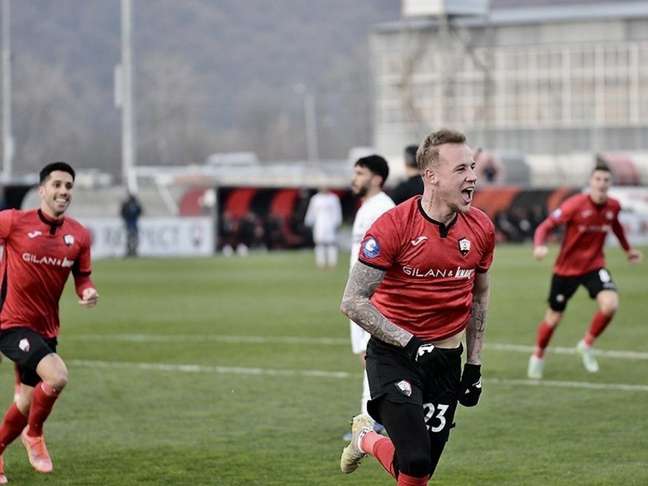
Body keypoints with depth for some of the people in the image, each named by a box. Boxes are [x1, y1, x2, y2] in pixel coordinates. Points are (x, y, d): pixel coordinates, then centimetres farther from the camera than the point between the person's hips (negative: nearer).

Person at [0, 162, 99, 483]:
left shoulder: (79, 236, 2)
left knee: (28, 401, 12)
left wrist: (88, 292, -11)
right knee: (57, 377, -25)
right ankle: (33, 434, 0)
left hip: (45, 328, 6)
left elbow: (82, 278, 11)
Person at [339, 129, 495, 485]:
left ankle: (368, 442, 34)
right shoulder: (392, 226, -17)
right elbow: (352, 301, -15)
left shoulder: (481, 229, 0)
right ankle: (366, 438, 15)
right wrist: (408, 342, -21)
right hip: (393, 354, -5)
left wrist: (474, 364, 13)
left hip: (446, 360, 5)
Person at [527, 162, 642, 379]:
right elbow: (545, 226, -21)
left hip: (594, 266, 3)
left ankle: (587, 345, 3)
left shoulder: (613, 206, -6)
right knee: (553, 318, 8)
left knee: (610, 304, -24)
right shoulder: (576, 205, -21)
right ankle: (538, 356, 38)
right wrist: (539, 246, -40)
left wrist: (628, 249, 26)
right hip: (566, 269, -3)